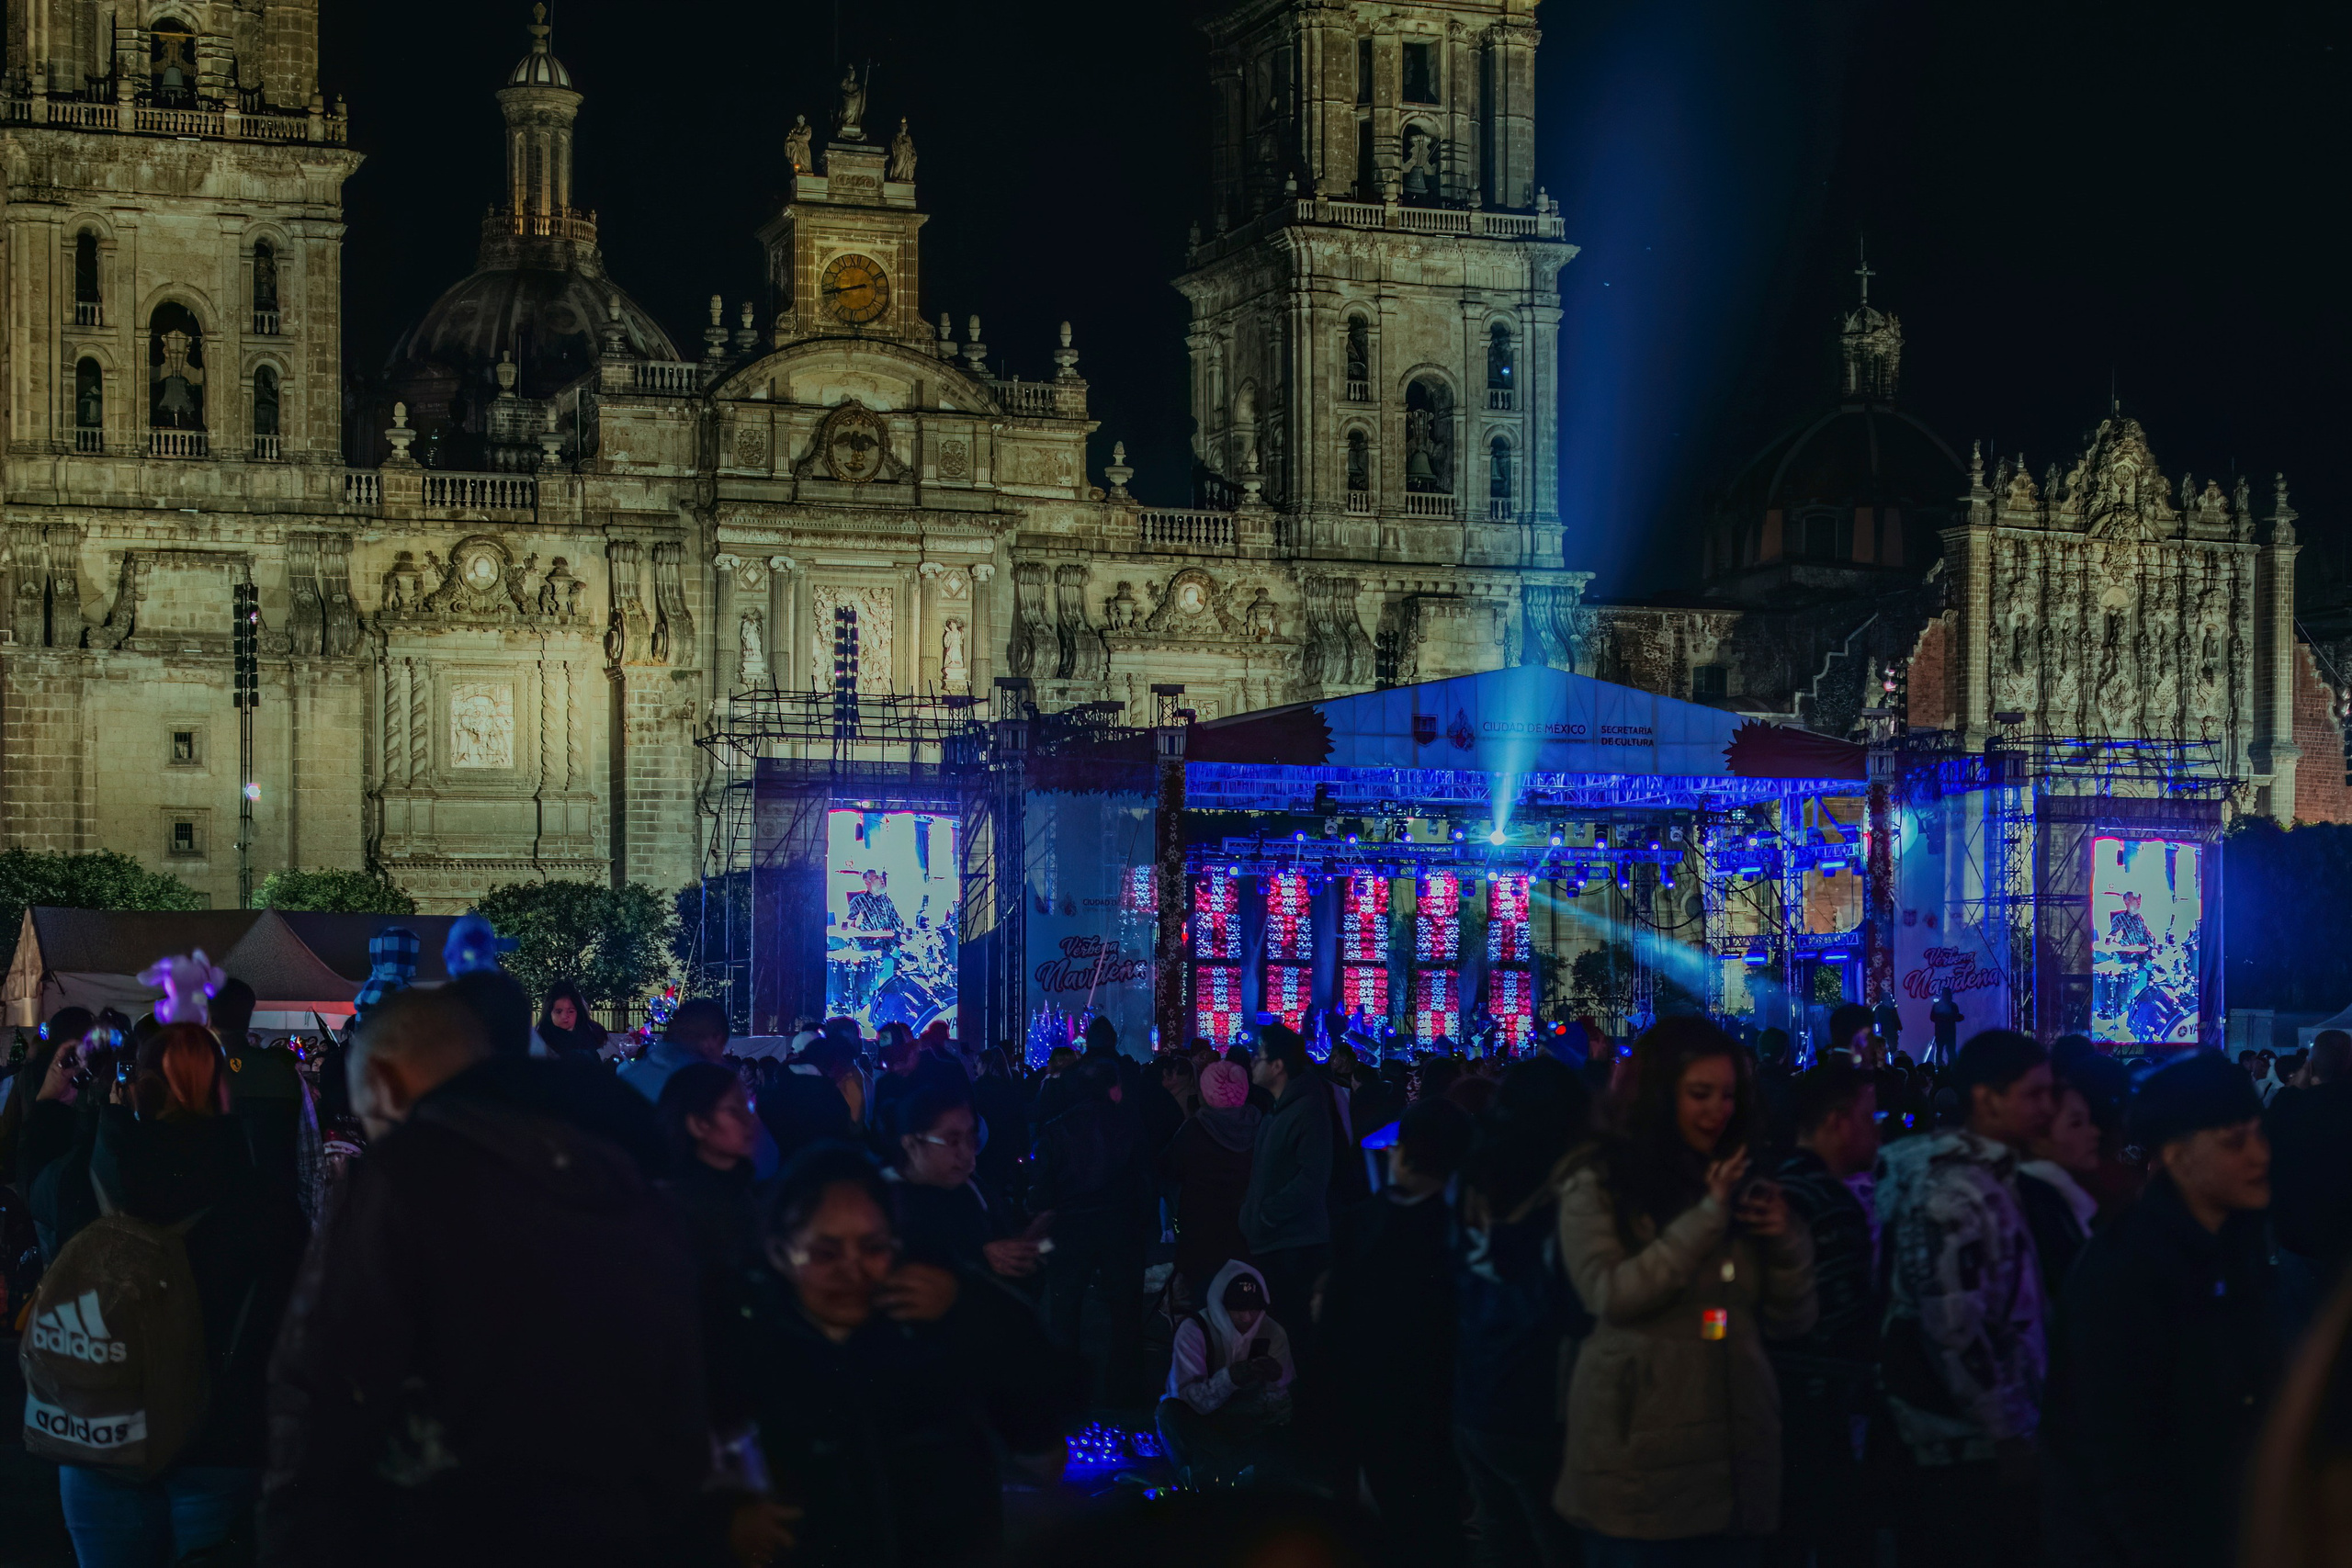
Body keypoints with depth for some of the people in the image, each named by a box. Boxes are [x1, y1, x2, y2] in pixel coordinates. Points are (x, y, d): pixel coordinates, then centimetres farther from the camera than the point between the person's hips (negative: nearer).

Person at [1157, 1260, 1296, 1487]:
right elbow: (1190, 1397, -28)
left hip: (1249, 1422, 3)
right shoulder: (1194, 1330, -19)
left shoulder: (1272, 1332, -9)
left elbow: (1282, 1397, -8)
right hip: (1202, 1423, -3)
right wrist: (1230, 1377, -46)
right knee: (1171, 1411, -34)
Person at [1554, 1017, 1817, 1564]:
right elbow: (1610, 1296, -14)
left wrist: (1786, 1243, -6)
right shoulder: (1599, 1185, 1)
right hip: (1638, 1453, -4)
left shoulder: (1742, 1186, 14)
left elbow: (1788, 1323, 12)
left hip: (1734, 1451, 4)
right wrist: (1705, 1219, -14)